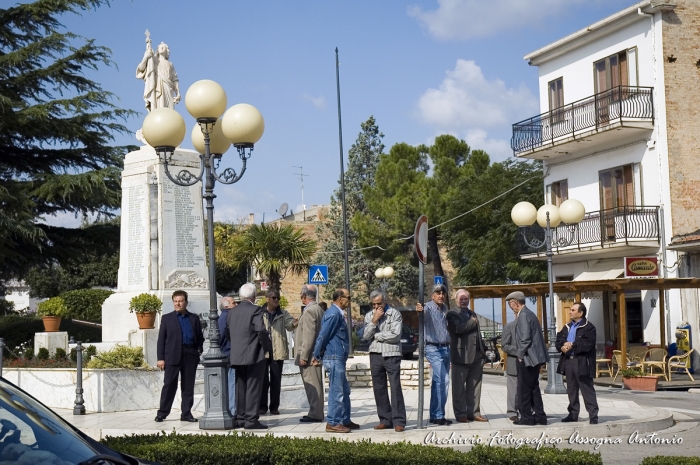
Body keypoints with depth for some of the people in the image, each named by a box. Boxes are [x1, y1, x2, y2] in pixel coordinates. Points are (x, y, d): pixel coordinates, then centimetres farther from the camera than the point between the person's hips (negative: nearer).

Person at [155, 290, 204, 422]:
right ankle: (162, 413, 5)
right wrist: (160, 358, -3)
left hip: (190, 356, 2)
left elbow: (200, 337, 17)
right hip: (173, 356, -2)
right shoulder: (167, 318, 9)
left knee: (188, 386, 5)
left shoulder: (194, 318, 14)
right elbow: (161, 339, 4)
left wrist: (199, 351, 0)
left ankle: (186, 413, 11)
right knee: (169, 385, -3)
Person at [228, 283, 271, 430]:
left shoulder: (232, 313, 11)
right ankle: (251, 419, -6)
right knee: (253, 388, -4)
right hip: (254, 356, -7)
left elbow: (229, 334, 14)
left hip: (236, 356, 7)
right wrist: (268, 347, -6)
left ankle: (240, 418, 16)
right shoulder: (255, 310, -11)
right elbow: (261, 331, -18)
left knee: (240, 387, 12)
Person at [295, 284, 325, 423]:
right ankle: (316, 413, 18)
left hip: (309, 355, -10)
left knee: (312, 384, -7)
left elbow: (308, 336, -21)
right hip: (316, 354, 10)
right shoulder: (318, 309, 15)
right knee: (315, 384, 13)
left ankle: (315, 414, -5)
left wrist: (303, 356, -19)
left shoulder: (309, 311, -16)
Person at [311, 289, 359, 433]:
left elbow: (322, 336, 20)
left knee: (344, 391, 15)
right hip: (334, 358, -10)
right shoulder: (333, 314, -16)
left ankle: (345, 420, 23)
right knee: (336, 391, -5)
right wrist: (317, 356, -11)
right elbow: (322, 336, -18)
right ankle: (332, 423, 0)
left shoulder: (338, 313, 16)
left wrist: (318, 356, 19)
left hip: (338, 358, 10)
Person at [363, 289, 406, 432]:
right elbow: (365, 336, 1)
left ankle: (399, 421, -7)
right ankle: (385, 420, 13)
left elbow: (395, 335, -13)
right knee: (379, 388, 6)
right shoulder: (369, 316, 11)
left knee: (395, 387, -8)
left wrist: (376, 335, -5)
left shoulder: (394, 314, -3)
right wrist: (374, 321, -10)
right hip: (375, 355, 5)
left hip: (391, 355, -5)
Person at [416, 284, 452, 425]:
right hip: (433, 349, -7)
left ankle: (436, 415, 16)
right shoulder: (429, 307, -12)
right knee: (443, 380, -15)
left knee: (438, 382, 10)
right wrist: (419, 310, -57)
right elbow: (424, 313, -35)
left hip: (446, 348, 7)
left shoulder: (444, 308, 12)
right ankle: (438, 415, -11)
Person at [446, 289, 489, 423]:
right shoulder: (452, 314, -3)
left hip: (477, 356, 7)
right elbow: (458, 328, -21)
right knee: (459, 387, 0)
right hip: (461, 355, -7)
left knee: (474, 386, 8)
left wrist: (483, 350, 16)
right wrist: (472, 322, -8)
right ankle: (461, 414, 5)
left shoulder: (472, 314, 21)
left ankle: (474, 412, 14)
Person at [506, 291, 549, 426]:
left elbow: (525, 338, -21)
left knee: (524, 389, -2)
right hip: (535, 357, 10)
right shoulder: (529, 313, 16)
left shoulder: (523, 315, -15)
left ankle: (526, 417, 2)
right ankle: (539, 416, 16)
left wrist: (520, 354, -13)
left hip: (527, 358, -10)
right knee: (533, 387, 14)